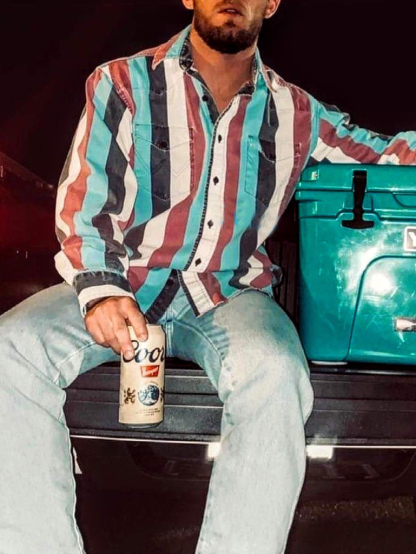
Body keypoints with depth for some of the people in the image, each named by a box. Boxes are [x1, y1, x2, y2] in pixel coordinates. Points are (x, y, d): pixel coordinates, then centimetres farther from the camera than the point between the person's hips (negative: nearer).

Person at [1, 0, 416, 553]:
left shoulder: (295, 113, 11)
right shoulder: (124, 84, 4)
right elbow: (85, 203, -1)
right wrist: (99, 289, -18)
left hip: (229, 296, 1)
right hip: (125, 286, 0)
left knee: (275, 376, -34)